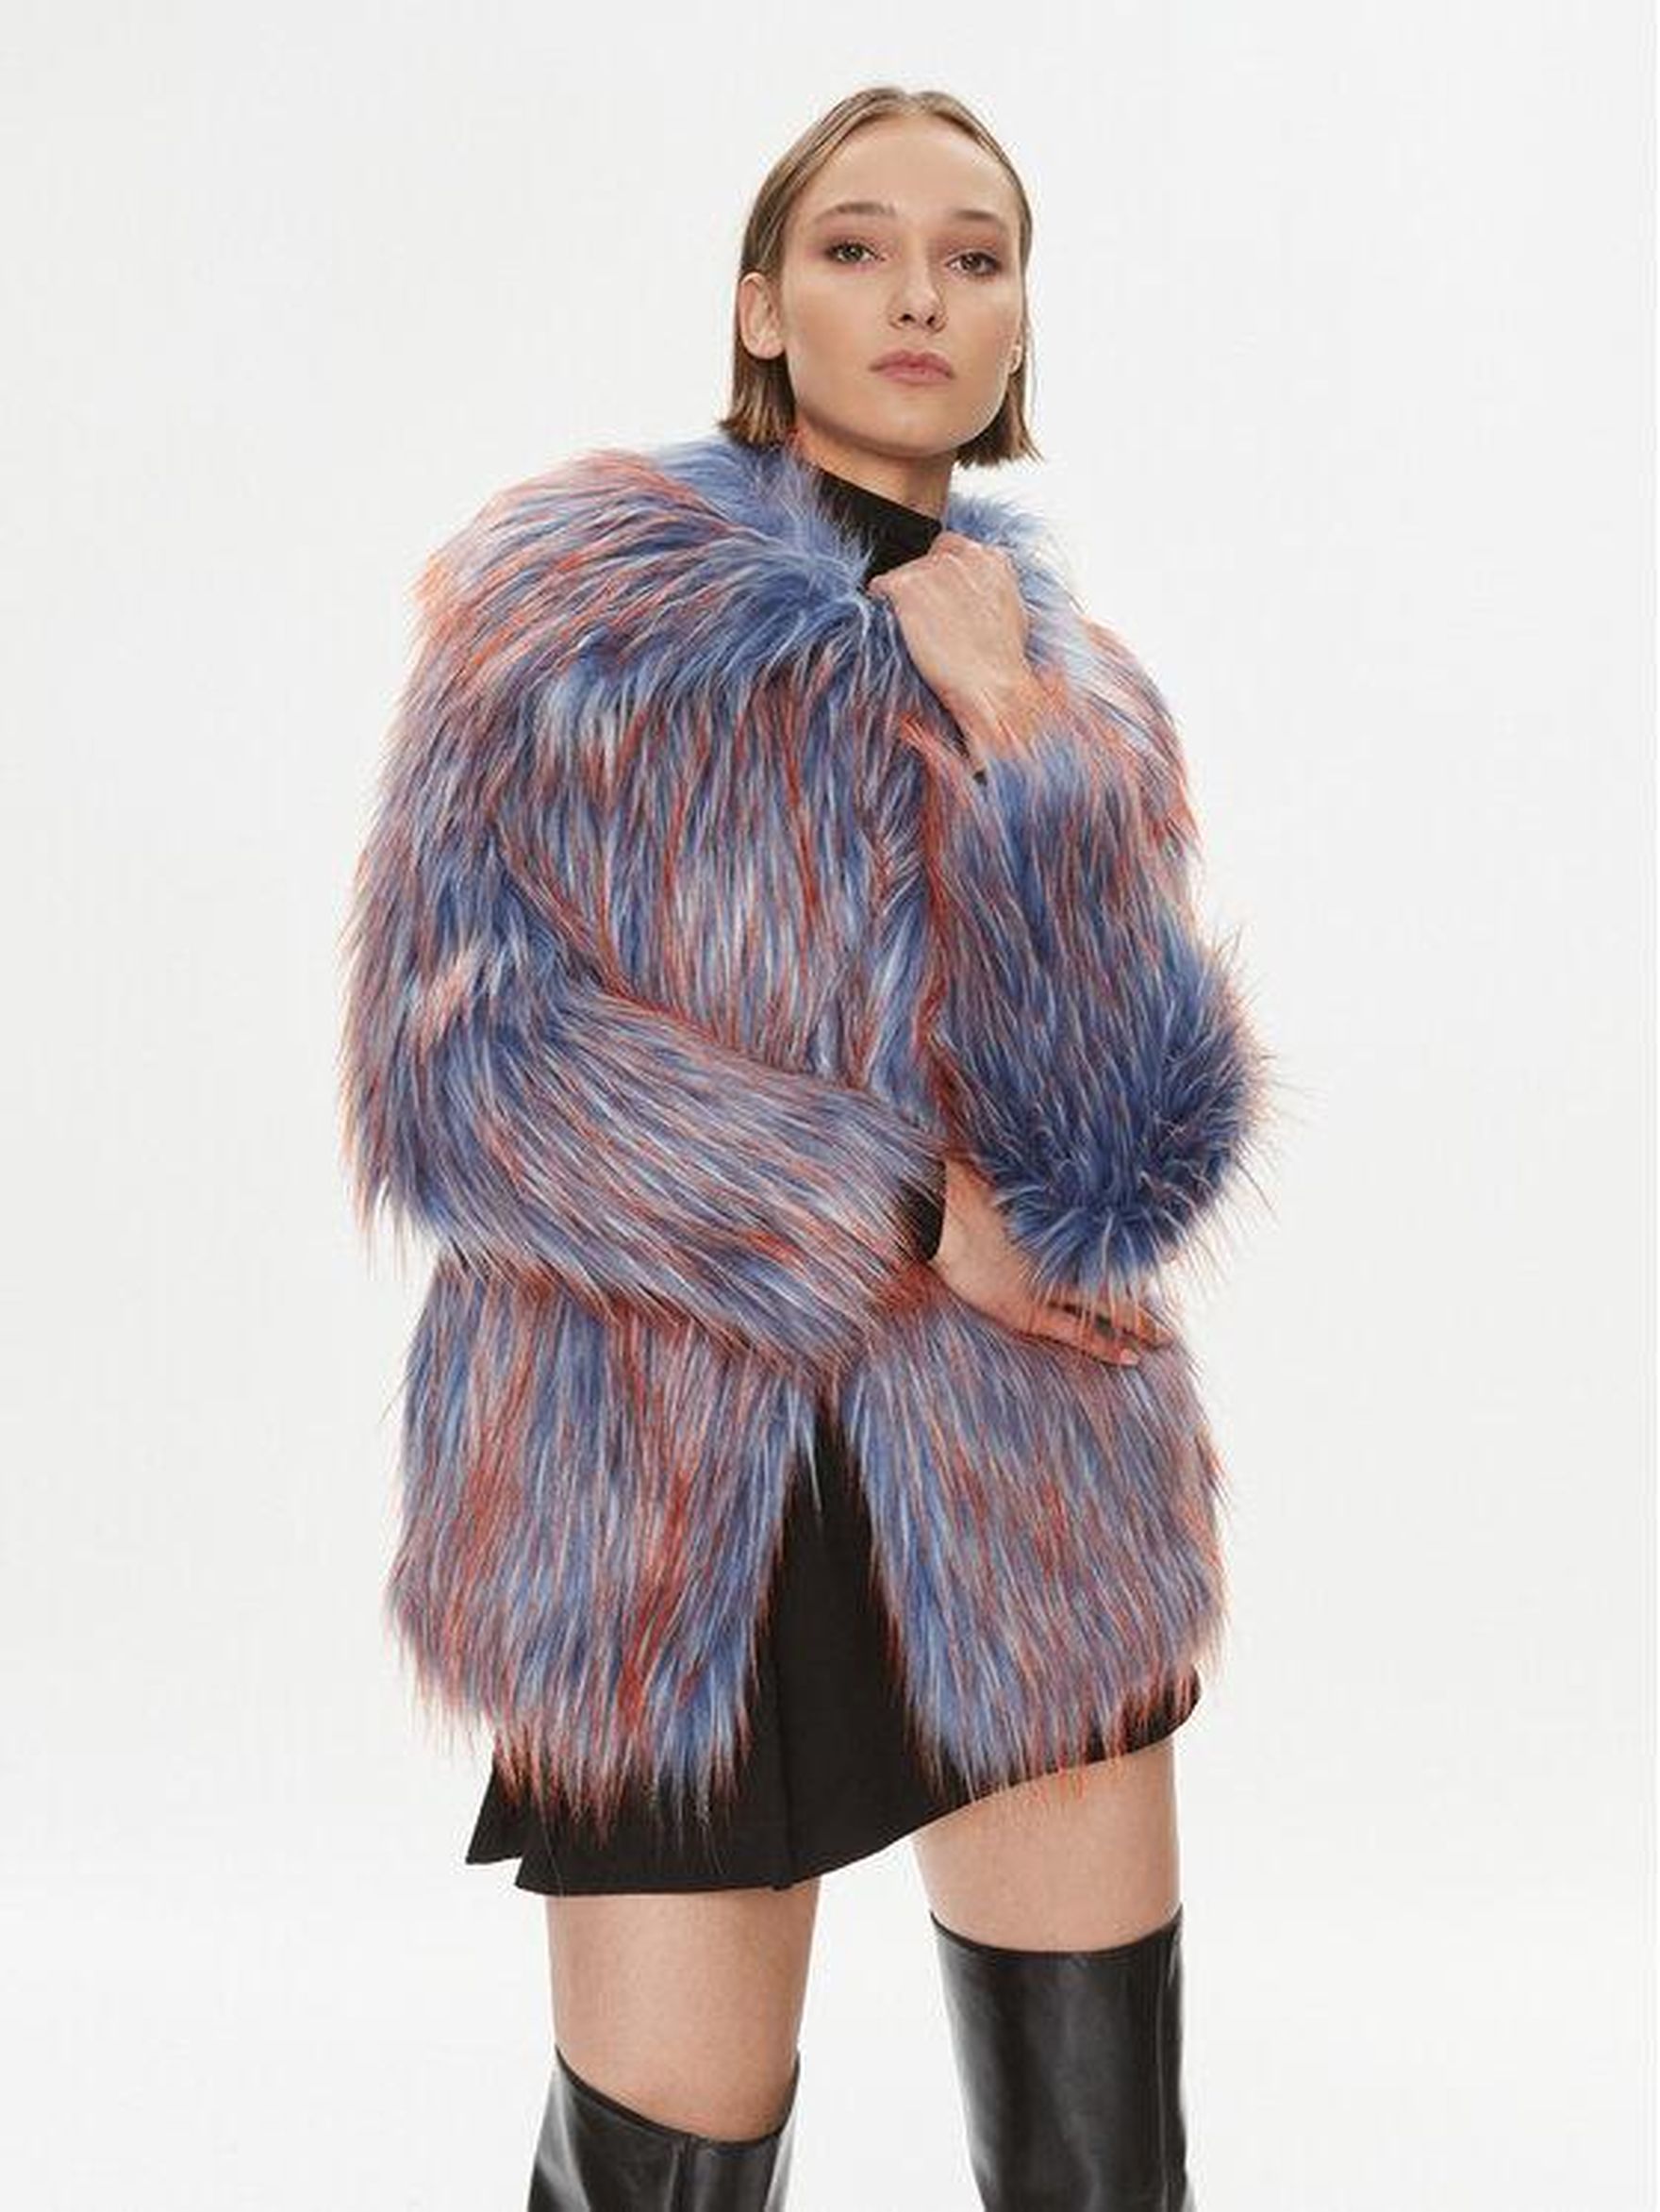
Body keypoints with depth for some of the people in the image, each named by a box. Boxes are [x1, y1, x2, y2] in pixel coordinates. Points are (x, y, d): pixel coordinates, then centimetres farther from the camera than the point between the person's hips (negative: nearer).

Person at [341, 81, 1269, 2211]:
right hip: (668, 1499, -3)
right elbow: (449, 1061, -11)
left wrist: (1005, 752, -15)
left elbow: (1138, 1101, -2)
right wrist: (901, 1224, -12)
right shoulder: (572, 595, -1)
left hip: (1028, 1489, 3)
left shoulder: (1079, 681, 10)